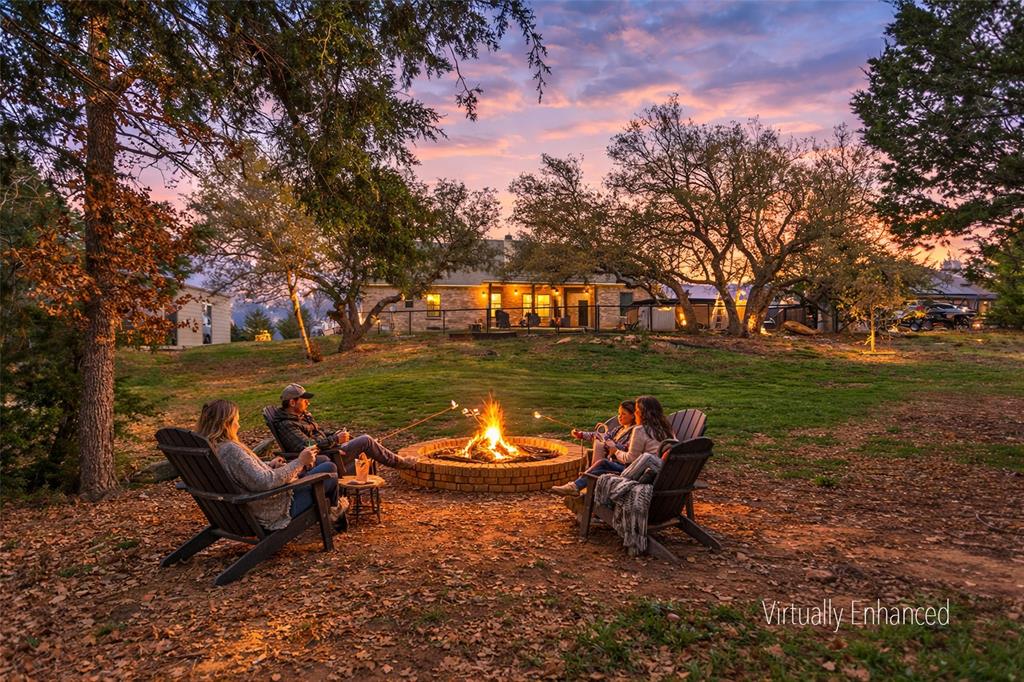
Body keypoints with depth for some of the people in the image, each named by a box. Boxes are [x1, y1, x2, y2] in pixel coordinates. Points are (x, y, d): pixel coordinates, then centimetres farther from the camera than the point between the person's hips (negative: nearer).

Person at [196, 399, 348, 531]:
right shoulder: (231, 450, -31)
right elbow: (265, 482, -34)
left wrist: (269, 465, 12)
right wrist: (299, 461, -26)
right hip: (274, 511, -10)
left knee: (320, 461, 18)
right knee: (330, 469, 3)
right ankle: (335, 513, 31)